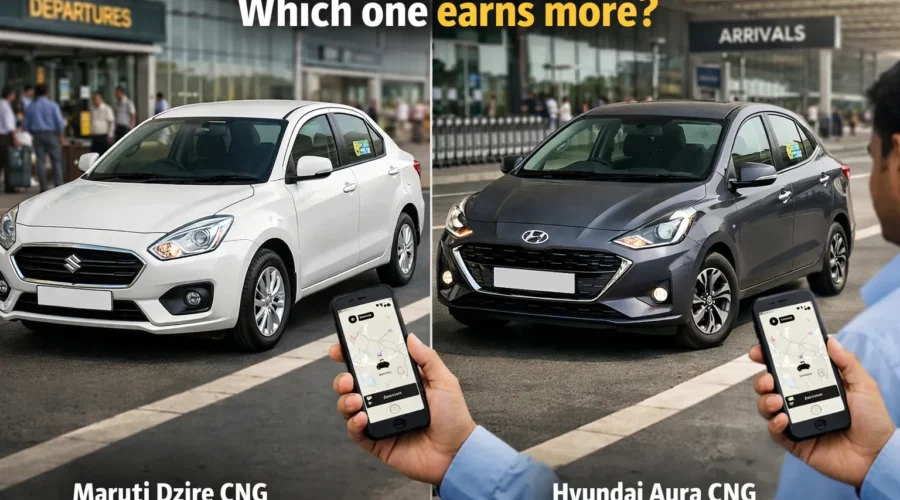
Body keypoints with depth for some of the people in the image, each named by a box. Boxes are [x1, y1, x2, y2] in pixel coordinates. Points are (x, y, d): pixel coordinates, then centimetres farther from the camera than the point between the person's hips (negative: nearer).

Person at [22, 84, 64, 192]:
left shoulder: (31, 107, 6)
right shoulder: (53, 105, -4)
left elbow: (25, 125, 9)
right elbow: (60, 122, -10)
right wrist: (61, 135, 0)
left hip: (37, 135, 3)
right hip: (51, 134, -2)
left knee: (40, 161, 4)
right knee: (56, 161, 1)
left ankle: (43, 187, 1)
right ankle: (58, 185, -8)